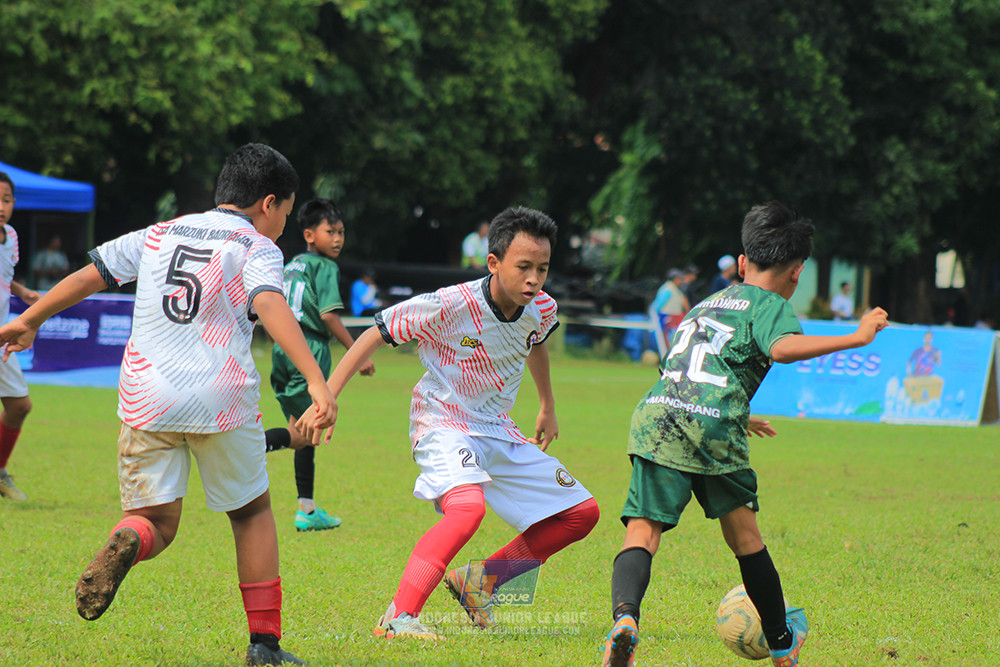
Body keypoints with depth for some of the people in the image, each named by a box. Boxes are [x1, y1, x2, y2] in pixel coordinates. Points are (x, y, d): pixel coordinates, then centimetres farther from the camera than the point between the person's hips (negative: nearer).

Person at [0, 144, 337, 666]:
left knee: (155, 521, 9)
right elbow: (271, 306, -18)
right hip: (221, 399, -3)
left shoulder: (160, 234, 16)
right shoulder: (256, 248, 1)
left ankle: (127, 542, -29)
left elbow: (89, 275, 18)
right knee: (252, 512, 17)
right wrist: (317, 381, -28)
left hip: (146, 400, 3)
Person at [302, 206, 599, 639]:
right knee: (467, 507, -37)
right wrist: (325, 399, -20)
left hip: (498, 432, 7)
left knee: (581, 513, 5)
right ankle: (399, 617, -32)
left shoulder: (542, 310, -4)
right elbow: (375, 335, -16)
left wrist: (547, 406, 34)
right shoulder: (450, 307, -24)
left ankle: (480, 579, 15)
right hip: (442, 426, -7)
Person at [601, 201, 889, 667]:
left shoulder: (704, 305, 32)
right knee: (744, 537, 14)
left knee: (642, 536, -6)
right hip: (714, 425, -4)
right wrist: (855, 338, -8)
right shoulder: (769, 305, 11)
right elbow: (782, 348, -12)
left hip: (655, 414, 4)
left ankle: (624, 616, -36)